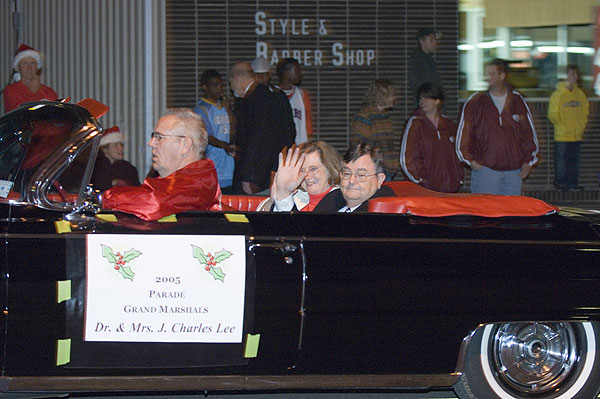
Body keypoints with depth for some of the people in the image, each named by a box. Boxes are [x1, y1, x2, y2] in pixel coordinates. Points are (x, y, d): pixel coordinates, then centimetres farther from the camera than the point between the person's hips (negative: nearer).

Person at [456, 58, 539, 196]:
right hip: (485, 168, -3)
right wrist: (471, 160, -3)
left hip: (514, 171, 3)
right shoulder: (475, 102, 2)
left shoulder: (517, 101, 9)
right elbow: (463, 135, 5)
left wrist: (528, 161, 9)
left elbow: (529, 132, 14)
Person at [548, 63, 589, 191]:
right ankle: (560, 182, 6)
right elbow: (552, 114, -7)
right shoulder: (558, 94, -7)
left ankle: (572, 182, 11)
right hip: (562, 136, -5)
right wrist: (562, 126, -11)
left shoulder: (580, 93, 9)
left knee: (574, 160, 6)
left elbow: (585, 111, 18)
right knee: (561, 160, -2)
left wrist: (581, 126, 7)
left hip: (577, 135, 5)